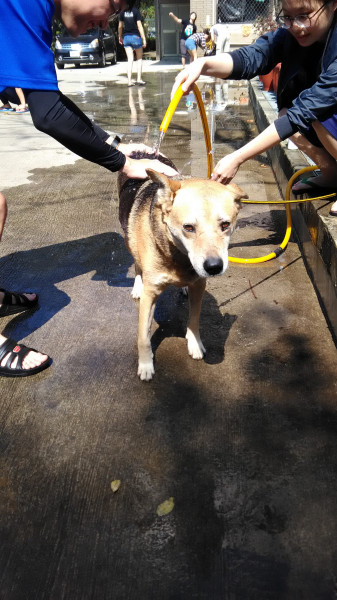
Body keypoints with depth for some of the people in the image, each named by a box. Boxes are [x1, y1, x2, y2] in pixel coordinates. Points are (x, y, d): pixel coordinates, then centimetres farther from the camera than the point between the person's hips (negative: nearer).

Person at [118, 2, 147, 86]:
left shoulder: (123, 12, 4)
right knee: (139, 58, 11)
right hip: (136, 36, -3)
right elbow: (139, 26, -11)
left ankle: (129, 81, -4)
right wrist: (144, 39, -9)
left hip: (126, 37, 3)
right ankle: (139, 79, 3)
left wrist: (120, 36, 24)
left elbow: (120, 26, 10)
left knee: (130, 60, 3)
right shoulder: (136, 11, -7)